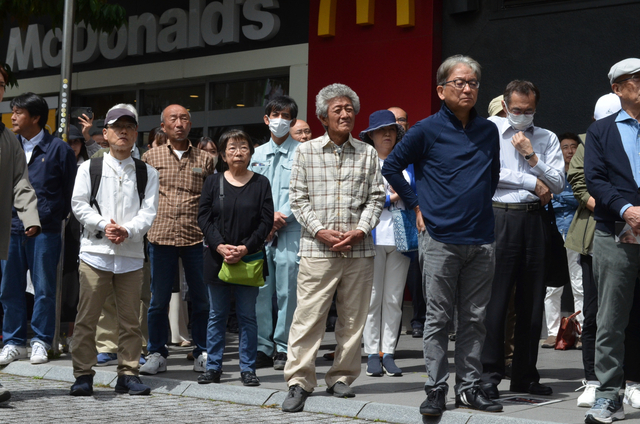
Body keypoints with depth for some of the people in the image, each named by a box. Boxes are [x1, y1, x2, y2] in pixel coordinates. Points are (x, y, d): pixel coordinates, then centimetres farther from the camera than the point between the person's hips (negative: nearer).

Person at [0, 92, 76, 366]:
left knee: (44, 289, 2)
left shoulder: (58, 149, 0)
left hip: (45, 230, -4)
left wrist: (57, 217, 1)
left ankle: (40, 341, 11)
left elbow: (71, 189, 3)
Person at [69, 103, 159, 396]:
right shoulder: (89, 168, 9)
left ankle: (128, 374, 12)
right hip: (95, 251, -1)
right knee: (86, 317, -2)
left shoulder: (147, 173, 11)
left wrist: (127, 230, -15)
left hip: (131, 253, 1)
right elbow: (79, 205, 2)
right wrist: (104, 225, -12)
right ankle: (83, 375, 6)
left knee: (130, 319, 4)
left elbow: (148, 211, 2)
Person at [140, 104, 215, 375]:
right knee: (158, 300, 5)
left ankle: (202, 353, 16)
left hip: (196, 238, 0)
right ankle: (156, 353, 16)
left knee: (201, 299, 4)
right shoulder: (151, 157, 9)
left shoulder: (204, 160, 10)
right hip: (161, 237, 0)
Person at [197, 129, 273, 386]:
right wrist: (220, 246, -13)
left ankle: (248, 369, 9)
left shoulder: (261, 184, 4)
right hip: (217, 258, 1)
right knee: (216, 315, 6)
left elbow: (266, 221, -2)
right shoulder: (213, 183, 7)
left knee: (247, 315, 2)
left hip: (249, 258, -1)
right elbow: (204, 218, 1)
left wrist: (245, 248, -13)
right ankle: (213, 367, 13)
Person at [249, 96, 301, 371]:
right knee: (260, 291, 3)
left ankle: (284, 348, 4)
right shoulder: (257, 154, 16)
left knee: (287, 291, -3)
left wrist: (281, 217, -10)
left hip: (290, 230, -4)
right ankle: (263, 347, 11)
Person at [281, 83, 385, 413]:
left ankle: (341, 377, 18)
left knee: (353, 318, 6)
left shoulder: (367, 153, 10)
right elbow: (298, 198, 4)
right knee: (308, 315, -6)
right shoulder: (306, 151, 6)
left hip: (359, 249, 2)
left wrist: (361, 230, -7)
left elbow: (376, 197, 8)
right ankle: (299, 382, -1)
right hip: (317, 249, -2)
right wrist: (320, 230, -9)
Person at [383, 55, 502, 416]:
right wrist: (417, 206, 1)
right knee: (439, 318, 0)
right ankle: (436, 390, 7)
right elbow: (391, 167, 4)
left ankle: (469, 387, 16)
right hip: (441, 239, -4)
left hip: (481, 240, 4)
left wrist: (482, 205, 15)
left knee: (475, 319, 8)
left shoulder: (489, 131, 10)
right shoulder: (427, 130, -3)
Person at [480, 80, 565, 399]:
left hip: (533, 219, 4)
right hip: (499, 216, -4)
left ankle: (525, 375, 14)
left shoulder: (546, 139, 15)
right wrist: (532, 183, -4)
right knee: (495, 297, -6)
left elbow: (557, 184, 6)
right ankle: (489, 374, 0)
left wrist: (531, 156, -6)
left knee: (532, 298, 6)